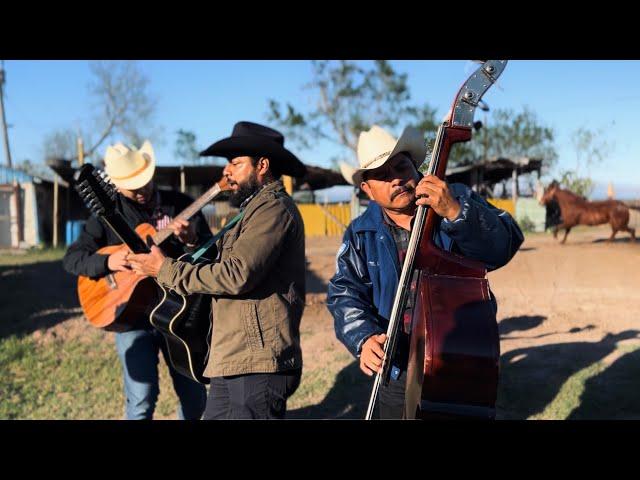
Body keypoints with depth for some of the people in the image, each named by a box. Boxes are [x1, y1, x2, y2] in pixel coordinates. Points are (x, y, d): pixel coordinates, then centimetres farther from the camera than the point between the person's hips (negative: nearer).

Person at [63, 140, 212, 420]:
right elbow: (71, 258, 2)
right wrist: (108, 262, -18)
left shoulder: (180, 205, 1)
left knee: (195, 397, 9)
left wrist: (191, 241, -24)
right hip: (132, 314, -1)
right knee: (142, 401, -5)